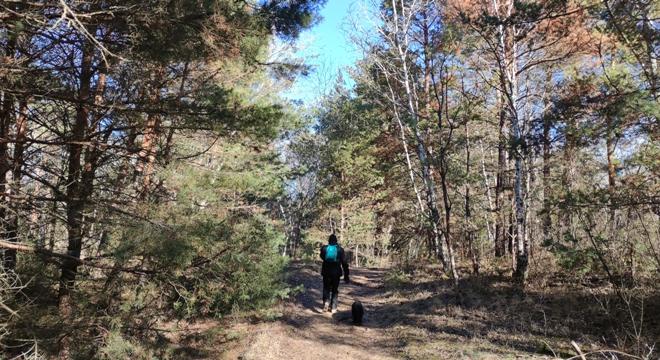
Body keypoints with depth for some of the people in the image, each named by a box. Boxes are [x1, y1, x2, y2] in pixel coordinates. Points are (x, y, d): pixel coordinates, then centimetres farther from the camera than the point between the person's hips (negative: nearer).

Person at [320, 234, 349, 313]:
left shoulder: (324, 248, -4)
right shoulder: (340, 249, -6)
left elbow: (322, 257, 17)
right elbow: (344, 263, -5)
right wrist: (346, 276, -1)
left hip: (326, 272, 0)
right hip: (336, 273, 0)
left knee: (326, 288, 14)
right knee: (335, 290, 12)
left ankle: (326, 302, -10)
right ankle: (333, 308, 12)